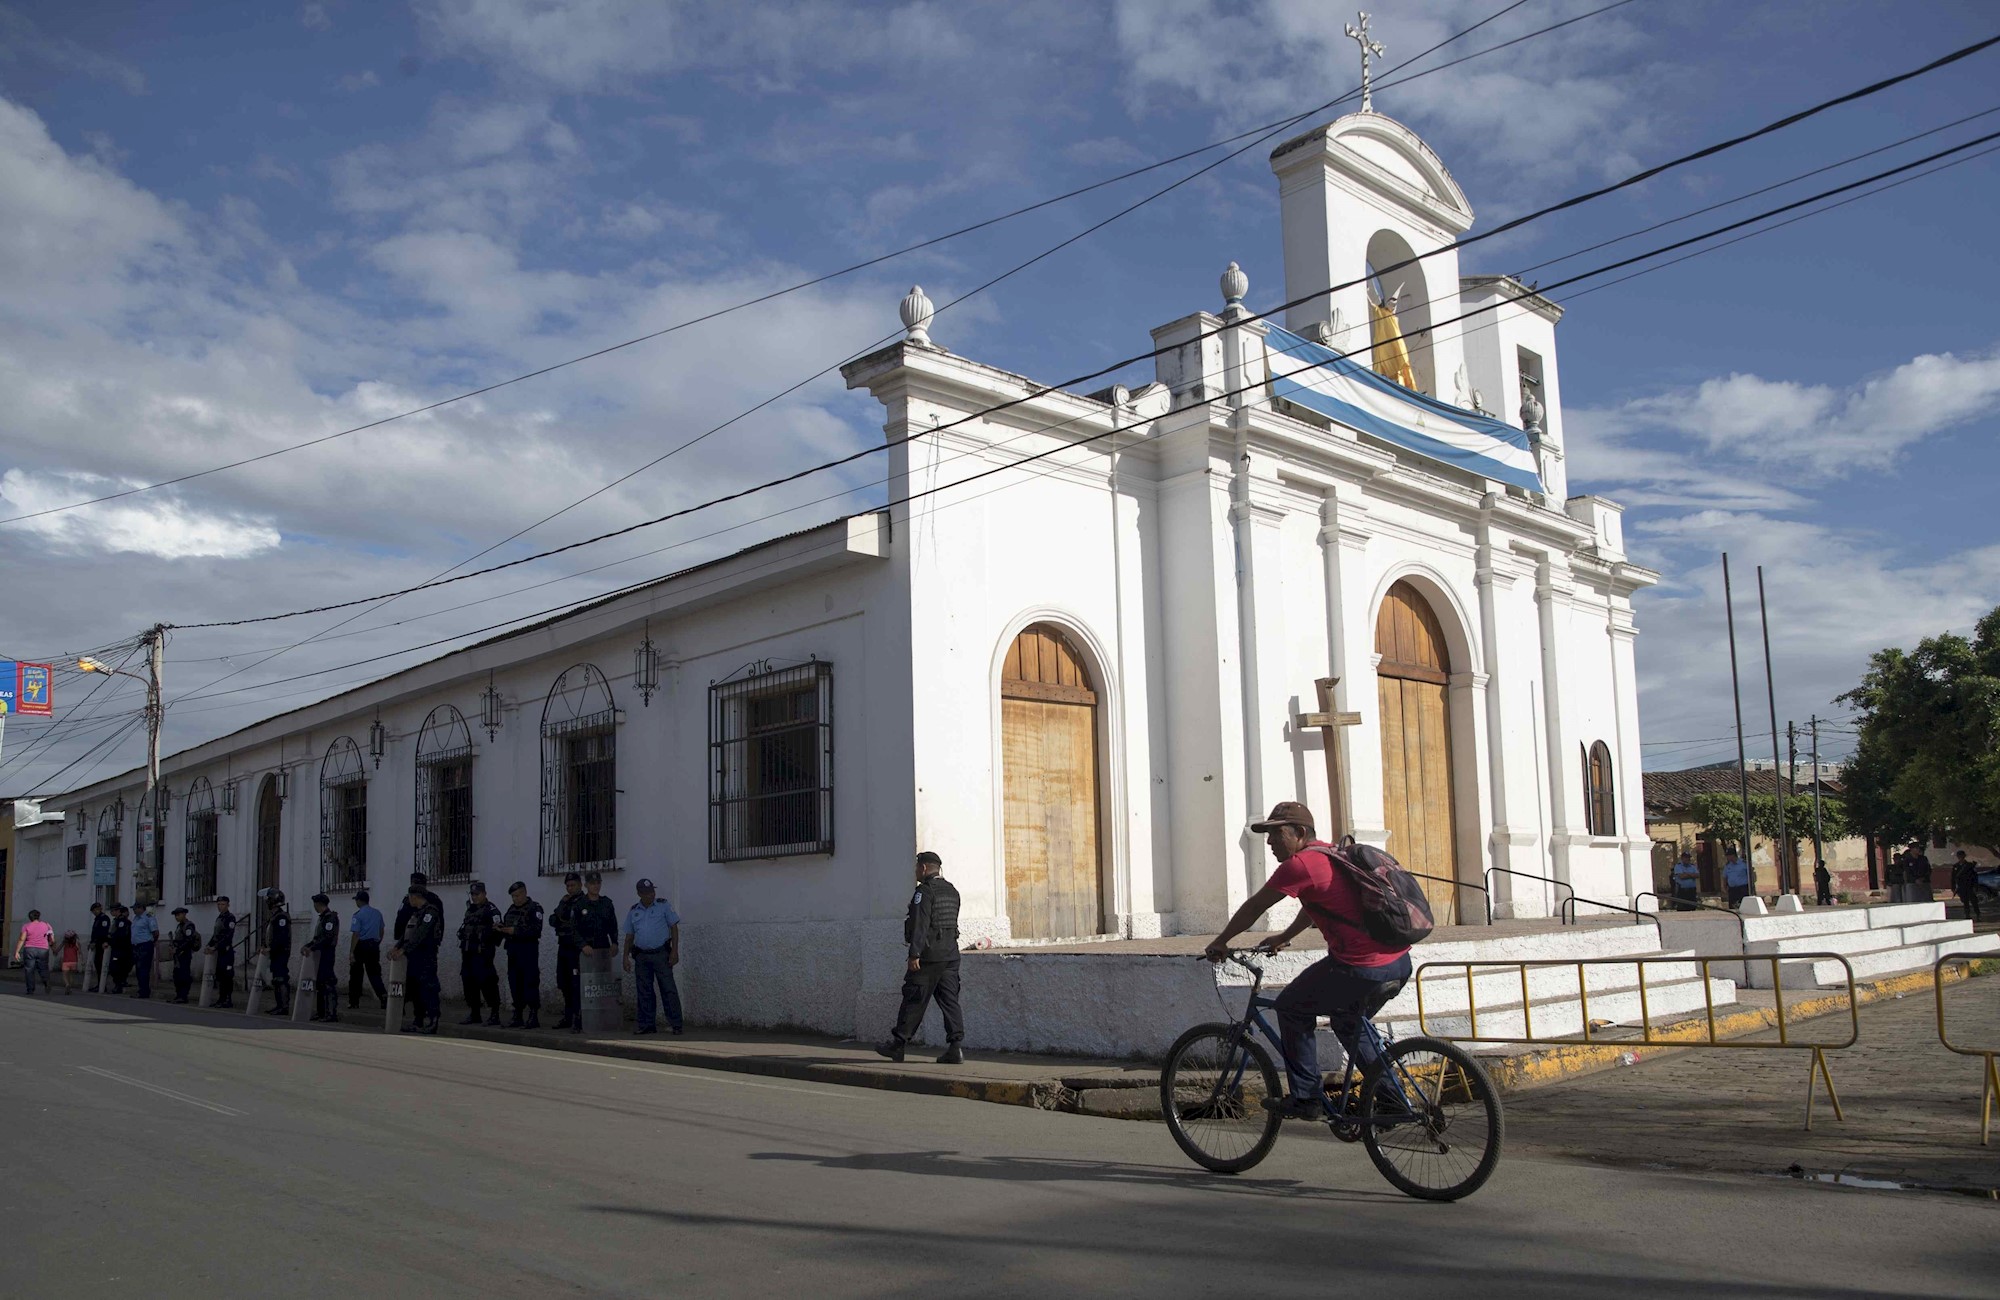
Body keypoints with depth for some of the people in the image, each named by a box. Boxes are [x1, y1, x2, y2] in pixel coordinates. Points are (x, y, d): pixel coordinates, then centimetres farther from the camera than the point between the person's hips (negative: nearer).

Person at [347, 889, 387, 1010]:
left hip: (361, 946, -5)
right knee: (374, 973, 6)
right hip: (374, 946, 5)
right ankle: (383, 995, -14)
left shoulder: (358, 915, -10)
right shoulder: (377, 913, 9)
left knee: (356, 975, 6)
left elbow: (356, 935, -15)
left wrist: (351, 952, -14)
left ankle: (354, 1002, 11)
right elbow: (381, 931, 15)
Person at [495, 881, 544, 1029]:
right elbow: (508, 928, 24)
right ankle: (517, 1017, 15)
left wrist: (515, 931, -21)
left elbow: (536, 929, -18)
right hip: (513, 949, 8)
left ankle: (534, 1017, -8)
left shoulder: (534, 908, -7)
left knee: (530, 982, -9)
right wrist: (501, 928, 2)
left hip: (528, 949, -8)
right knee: (515, 983, 9)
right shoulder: (512, 909, 18)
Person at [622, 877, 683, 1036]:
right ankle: (646, 1025, 12)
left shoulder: (663, 905, 1)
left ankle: (676, 1024, -6)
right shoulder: (633, 911, 11)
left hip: (661, 953, -4)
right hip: (641, 956, 4)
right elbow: (629, 936, 15)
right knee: (644, 992, 5)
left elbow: (674, 928, -1)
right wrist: (626, 956, 7)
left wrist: (675, 951, -9)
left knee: (668, 989, -7)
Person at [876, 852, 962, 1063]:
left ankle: (898, 1044, 10)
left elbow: (920, 925, -18)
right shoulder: (952, 891, 14)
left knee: (914, 1000, 1)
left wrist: (914, 954, -19)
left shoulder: (925, 891, -11)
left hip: (929, 956, -7)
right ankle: (956, 1047, -3)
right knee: (950, 1000, 4)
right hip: (950, 955, 7)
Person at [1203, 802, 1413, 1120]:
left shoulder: (1300, 864, -10)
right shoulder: (1330, 855, 18)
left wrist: (1219, 943, 13)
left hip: (1362, 969, -9)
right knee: (1348, 1023, 29)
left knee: (1291, 1008, 9)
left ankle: (1305, 1099, 13)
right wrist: (1283, 938, 45)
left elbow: (1253, 908, -1)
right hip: (1399, 963, 9)